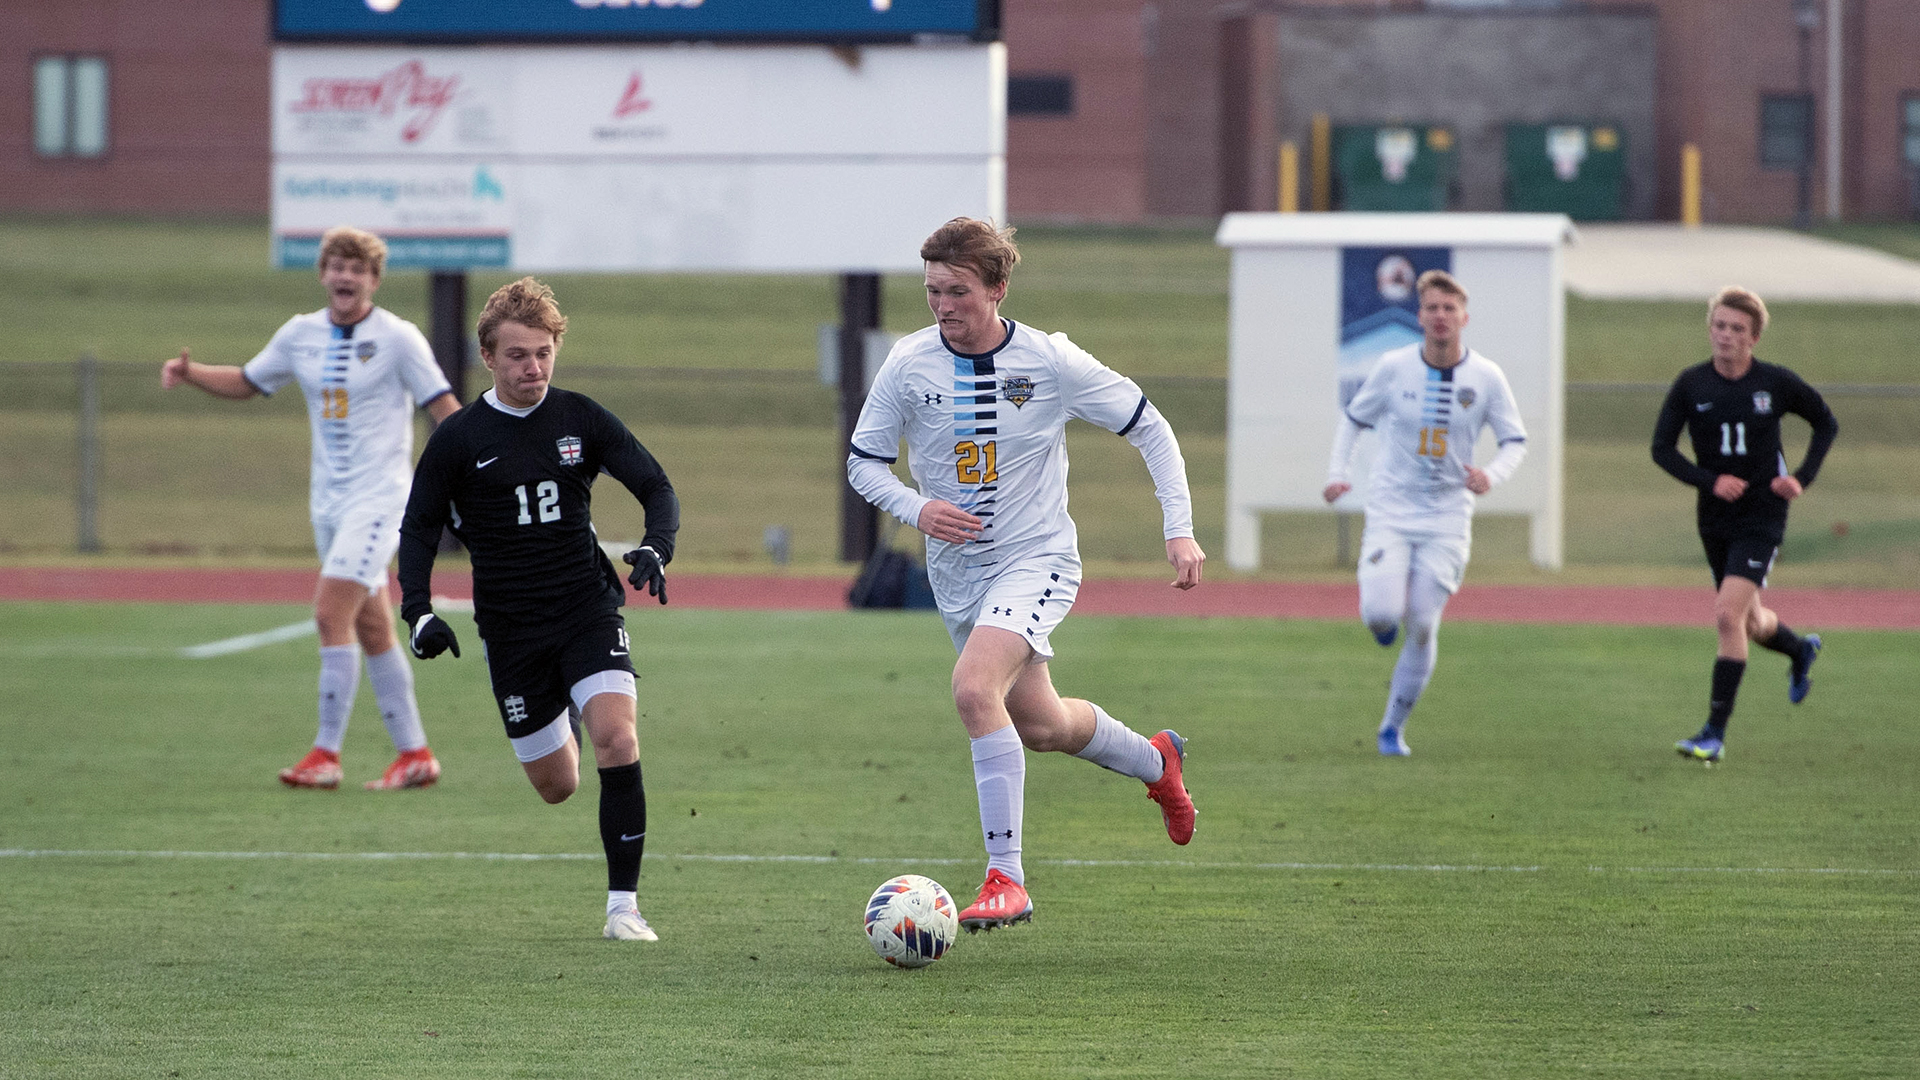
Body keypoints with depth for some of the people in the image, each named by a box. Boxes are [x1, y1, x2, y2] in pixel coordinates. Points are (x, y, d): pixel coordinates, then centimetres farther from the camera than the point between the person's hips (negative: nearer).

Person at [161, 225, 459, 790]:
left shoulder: (398, 338, -9)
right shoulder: (300, 335, 7)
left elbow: (443, 407, -8)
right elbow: (247, 383, 21)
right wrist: (189, 373, 5)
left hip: (378, 498, -6)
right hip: (329, 503, 6)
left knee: (331, 614, -16)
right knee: (371, 629, 8)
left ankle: (326, 754, -13)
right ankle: (414, 753, 15)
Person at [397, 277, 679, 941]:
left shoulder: (580, 419, -1)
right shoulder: (460, 439, -4)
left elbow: (656, 488, 2)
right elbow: (419, 527, 4)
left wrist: (656, 548, -18)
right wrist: (418, 612, -10)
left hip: (588, 607, 0)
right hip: (511, 628, 0)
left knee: (617, 742, -23)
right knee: (556, 786, 7)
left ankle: (623, 905, -16)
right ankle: (561, 725, 47)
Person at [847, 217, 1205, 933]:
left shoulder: (1052, 362, -14)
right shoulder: (909, 365, -7)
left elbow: (1149, 428, -3)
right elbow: (863, 462, 3)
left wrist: (1180, 529, -10)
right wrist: (916, 508, -18)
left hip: (1036, 559, -5)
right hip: (956, 572, 5)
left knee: (974, 689, -29)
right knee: (1039, 726, 18)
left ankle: (1006, 877, -23)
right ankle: (1156, 762, 50)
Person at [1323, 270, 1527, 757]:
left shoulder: (1486, 377, -4)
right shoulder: (1394, 367, -5)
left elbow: (1515, 441, 5)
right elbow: (1354, 419, 10)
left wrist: (1492, 475, -17)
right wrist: (1336, 473, -5)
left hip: (1446, 519, 1)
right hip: (1390, 511, -1)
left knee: (1423, 627, -2)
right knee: (1381, 614, -19)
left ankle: (1393, 727, 14)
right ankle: (1385, 621, 21)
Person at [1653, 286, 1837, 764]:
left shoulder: (1777, 383, -7)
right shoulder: (1691, 385, -4)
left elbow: (1827, 424, 8)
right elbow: (1662, 448, -3)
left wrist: (1802, 478, -5)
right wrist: (1710, 481, -18)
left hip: (1762, 515, -4)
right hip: (1714, 518, 4)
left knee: (1729, 615, -18)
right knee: (1751, 623, 18)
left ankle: (1715, 733, -15)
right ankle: (1801, 651, 54)